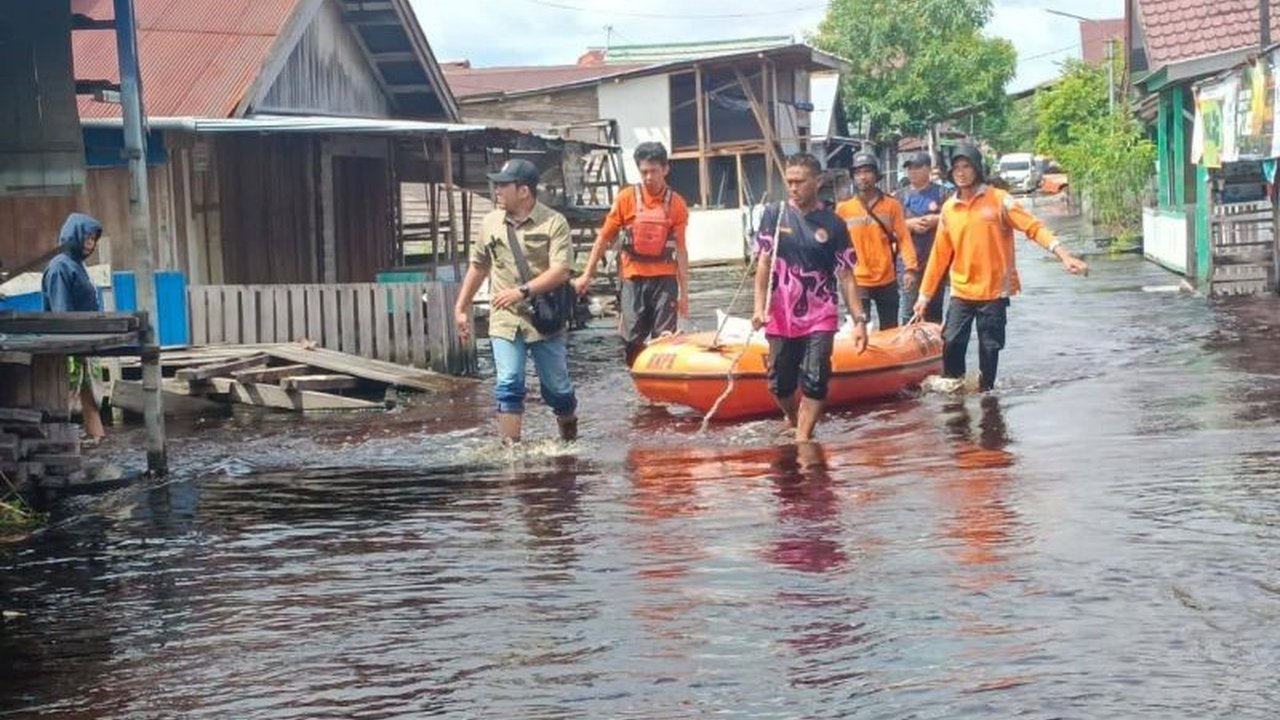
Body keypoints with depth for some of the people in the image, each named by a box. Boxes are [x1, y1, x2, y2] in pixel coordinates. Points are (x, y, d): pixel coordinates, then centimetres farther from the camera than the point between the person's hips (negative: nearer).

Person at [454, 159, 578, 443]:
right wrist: (461, 307, 19)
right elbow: (478, 267, 19)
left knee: (557, 387, 8)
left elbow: (561, 271, -16)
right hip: (505, 320, 3)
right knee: (508, 385, -8)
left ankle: (570, 439, 32)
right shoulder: (490, 223, 7)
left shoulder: (554, 223, -7)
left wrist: (523, 291, -26)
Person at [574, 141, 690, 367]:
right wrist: (587, 274, 6)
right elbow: (604, 238, 6)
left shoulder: (676, 203, 0)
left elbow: (680, 250, 3)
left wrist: (684, 292, 2)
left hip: (664, 278, 0)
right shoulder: (627, 198, -1)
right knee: (633, 339, 0)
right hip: (634, 278, 0)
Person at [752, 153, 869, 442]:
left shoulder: (833, 224, -2)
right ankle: (794, 418, 38)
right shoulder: (774, 215, -1)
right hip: (782, 316, 1)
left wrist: (859, 320, -7)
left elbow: (846, 276, -1)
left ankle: (802, 440, -4)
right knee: (779, 382, 9)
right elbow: (764, 263, -1)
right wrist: (760, 306, -11)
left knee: (815, 380, -11)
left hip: (820, 316, -1)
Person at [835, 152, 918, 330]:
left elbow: (903, 237, -3)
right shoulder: (843, 209, -1)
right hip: (858, 281, -1)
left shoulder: (892, 205, 0)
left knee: (890, 332, 11)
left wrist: (910, 268, -13)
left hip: (887, 281, 1)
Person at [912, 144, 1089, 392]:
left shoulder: (999, 199, -5)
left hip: (994, 291, -2)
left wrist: (1063, 254, -26)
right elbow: (940, 255, 10)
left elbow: (1033, 227, -12)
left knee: (990, 347, 3)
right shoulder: (949, 208, 6)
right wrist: (925, 294, 10)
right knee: (952, 343, -5)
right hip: (961, 291, 3)